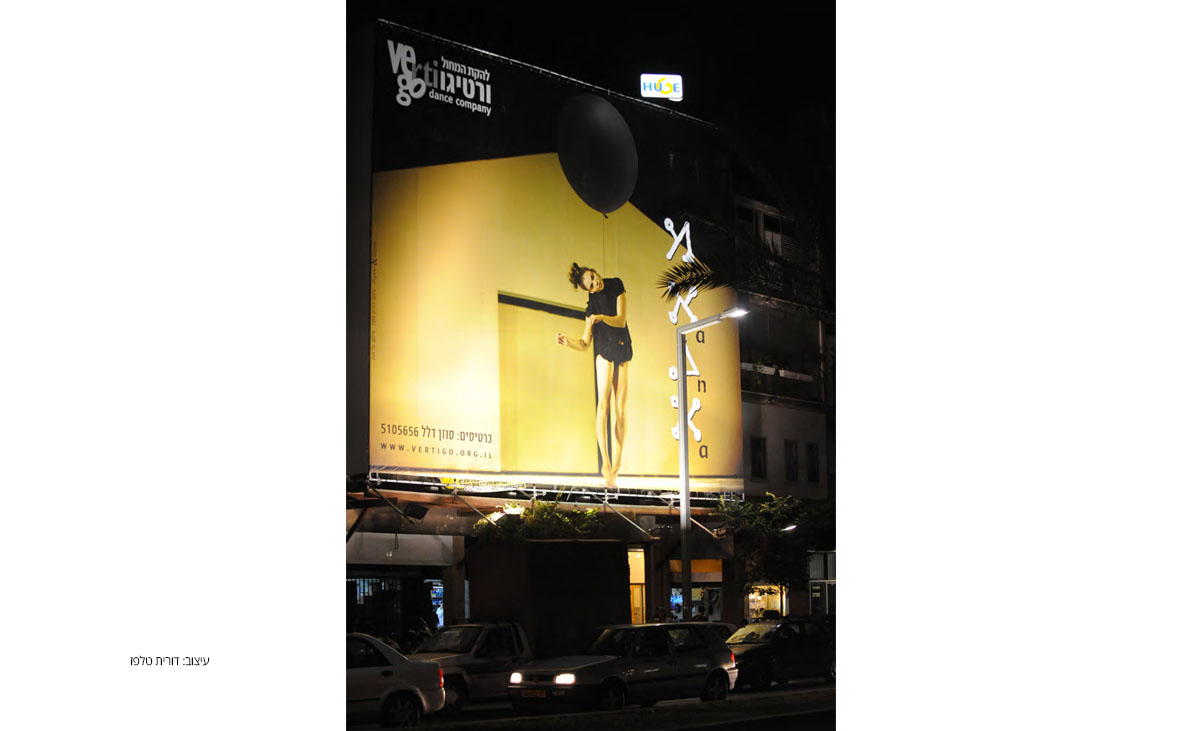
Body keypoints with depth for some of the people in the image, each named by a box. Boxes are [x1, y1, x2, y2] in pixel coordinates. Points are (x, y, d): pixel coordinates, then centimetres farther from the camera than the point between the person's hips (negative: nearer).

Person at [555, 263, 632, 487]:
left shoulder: (616, 285, 0)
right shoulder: (592, 303, -5)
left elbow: (622, 320, -7)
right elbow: (584, 344, -4)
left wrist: (602, 317, -25)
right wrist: (568, 341, -24)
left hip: (622, 353, 3)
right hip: (604, 351, -3)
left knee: (620, 408, 0)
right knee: (604, 403, -18)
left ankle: (616, 464, 0)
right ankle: (606, 463, -24)